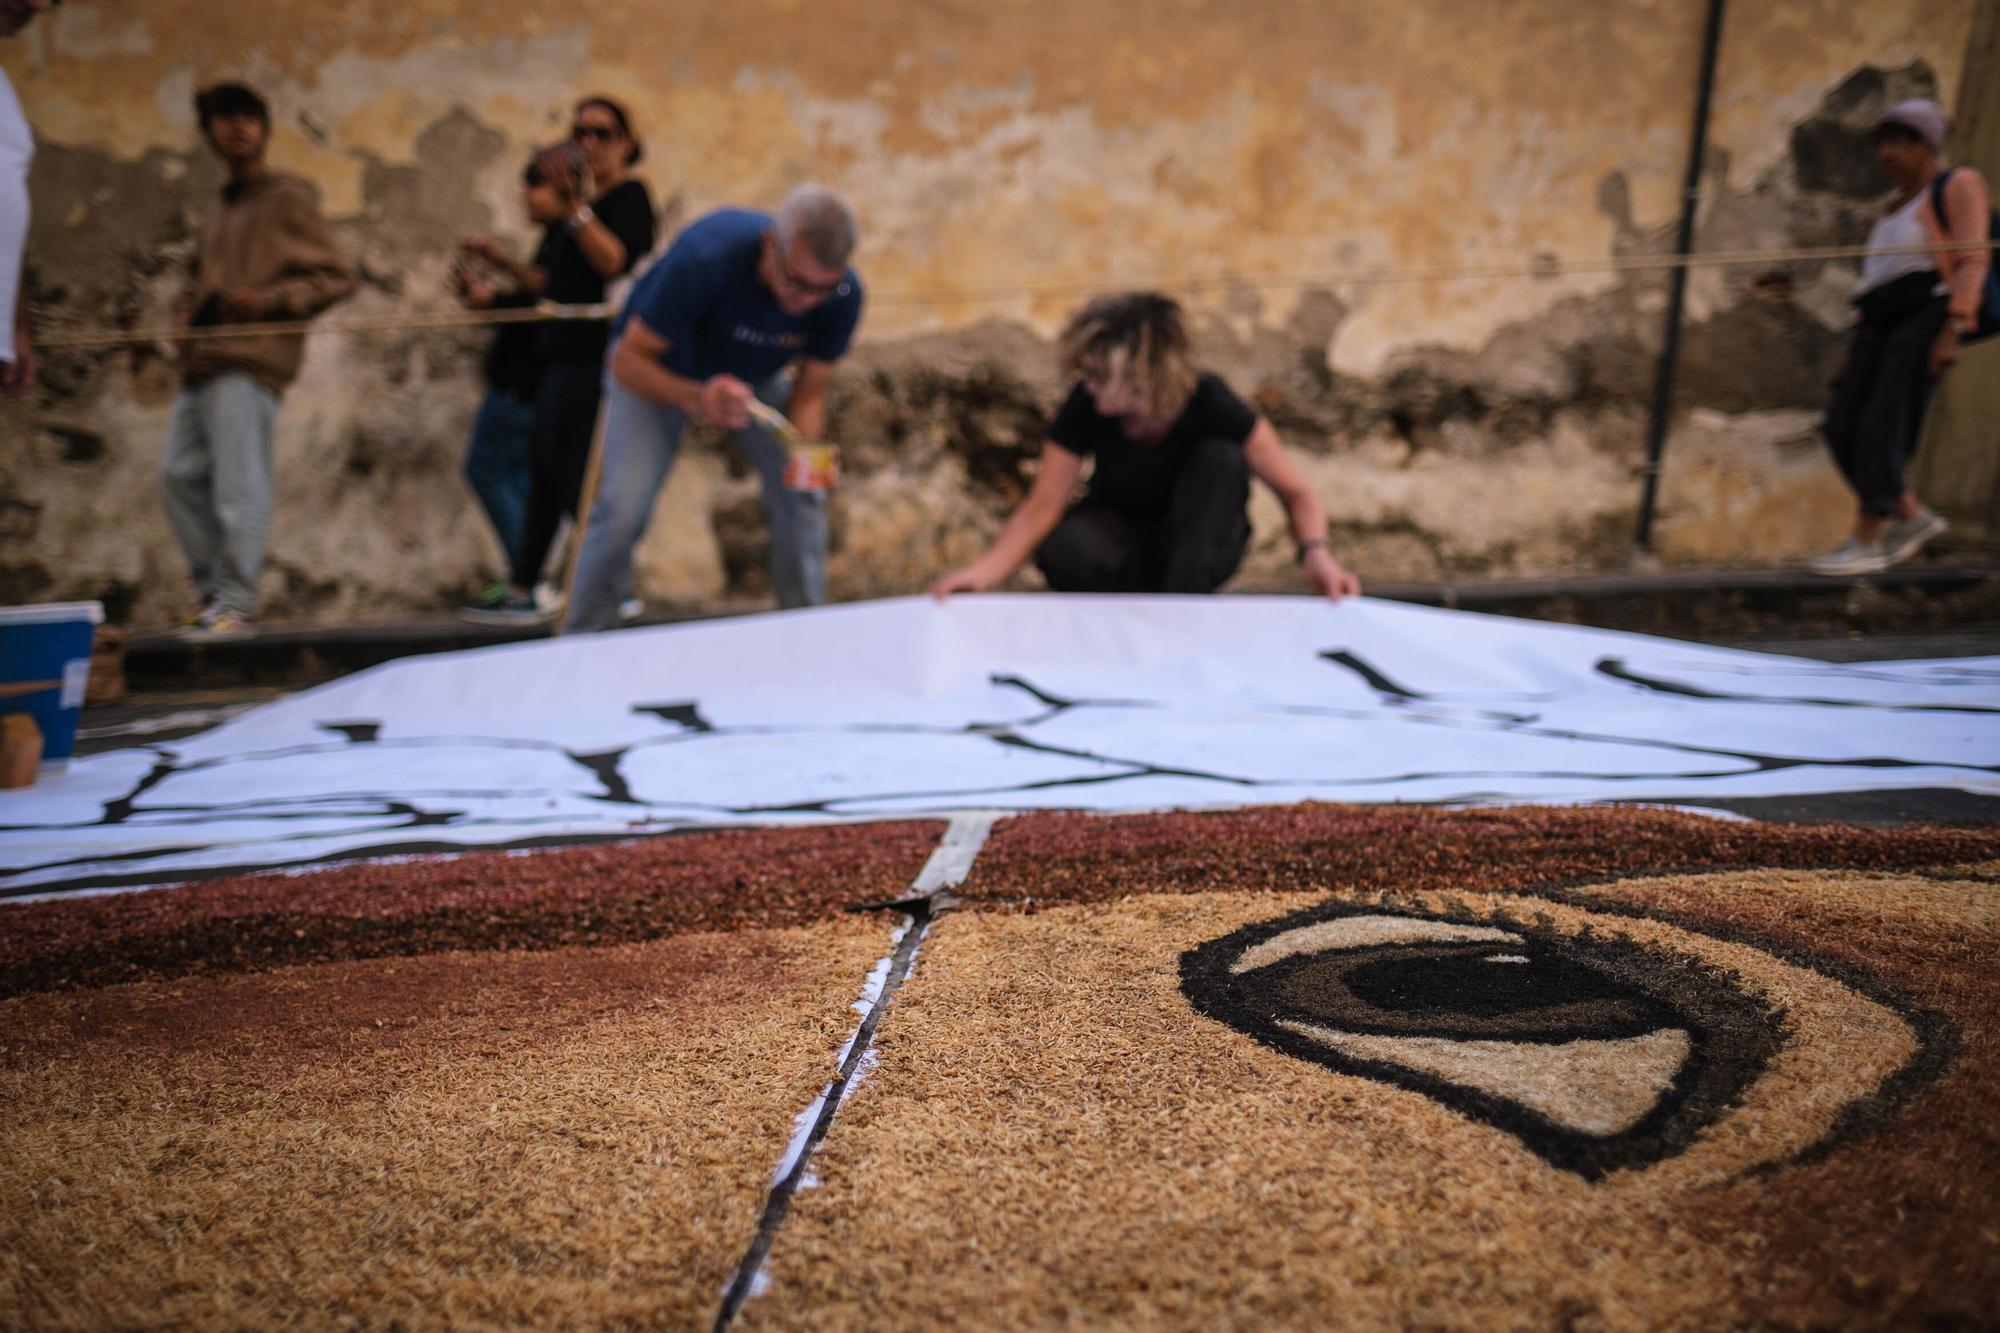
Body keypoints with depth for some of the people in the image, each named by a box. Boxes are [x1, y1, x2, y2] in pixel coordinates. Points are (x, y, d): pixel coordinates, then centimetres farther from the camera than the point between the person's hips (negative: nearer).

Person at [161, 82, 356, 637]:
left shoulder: (288, 198, 2)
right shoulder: (219, 213, 25)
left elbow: (335, 276, -4)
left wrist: (269, 299, -16)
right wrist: (188, 309, 15)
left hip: (250, 361, -9)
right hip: (203, 361, 9)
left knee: (237, 485, -11)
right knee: (180, 474, 8)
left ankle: (236, 603, -7)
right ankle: (214, 590, 15)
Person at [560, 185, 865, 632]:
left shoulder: (843, 296, -28)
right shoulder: (704, 257, -40)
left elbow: (809, 394, -16)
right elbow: (628, 360, -32)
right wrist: (696, 398, -51)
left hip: (756, 376, 4)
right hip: (660, 369, -3)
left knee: (801, 498, -12)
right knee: (623, 504, -18)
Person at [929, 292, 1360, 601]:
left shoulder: (1209, 405, -26)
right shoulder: (1085, 409, -23)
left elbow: (1296, 493, -19)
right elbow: (1042, 508, -21)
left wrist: (1315, 553, -38)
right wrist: (980, 573, -36)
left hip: (1198, 542, 0)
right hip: (1123, 533, 0)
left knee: (1221, 460, -31)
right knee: (1064, 547, -34)